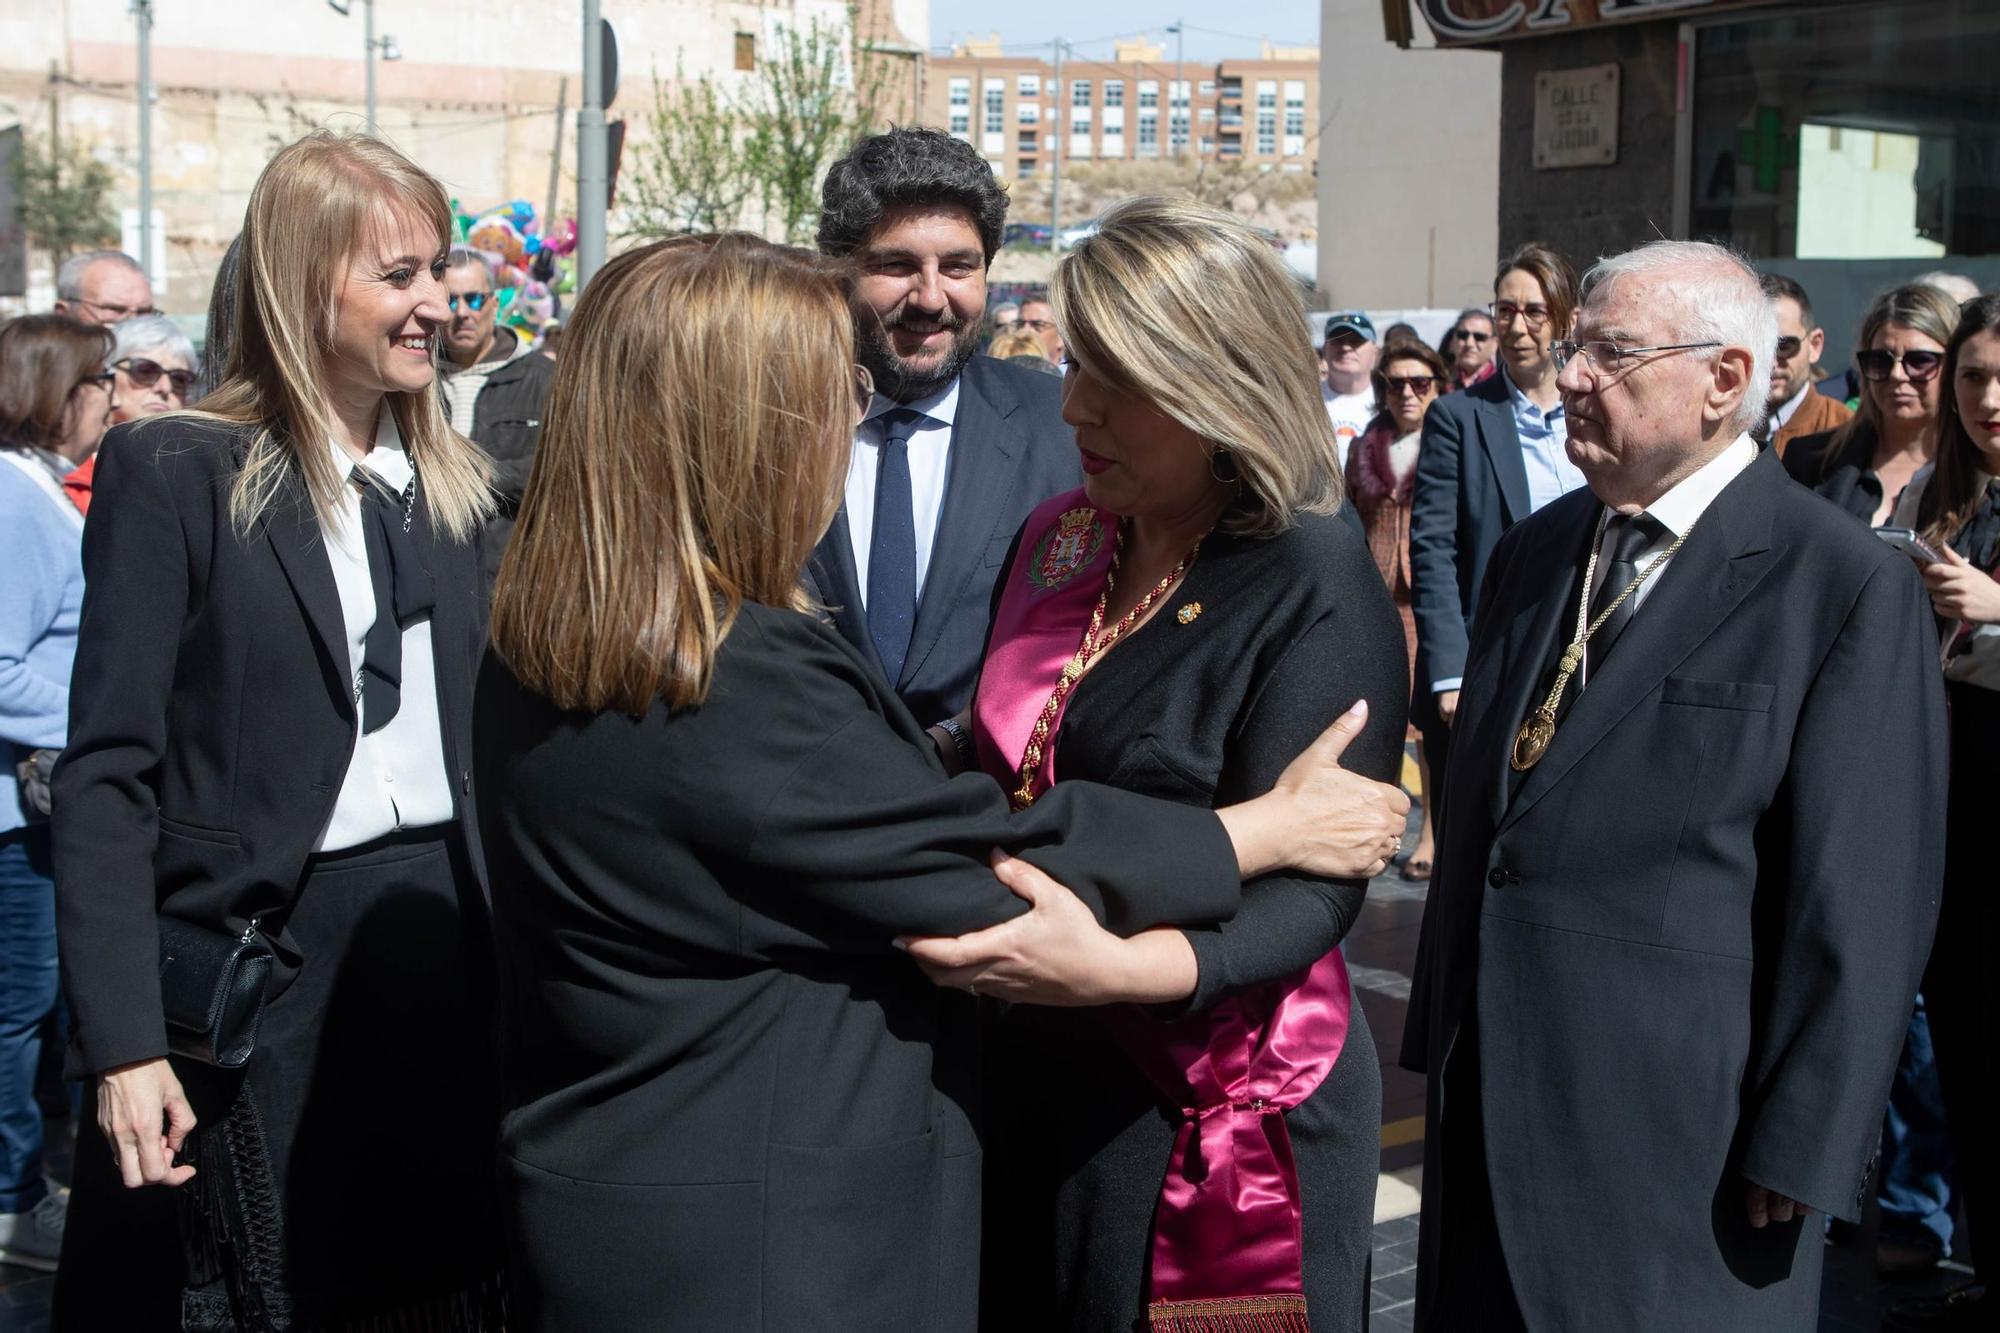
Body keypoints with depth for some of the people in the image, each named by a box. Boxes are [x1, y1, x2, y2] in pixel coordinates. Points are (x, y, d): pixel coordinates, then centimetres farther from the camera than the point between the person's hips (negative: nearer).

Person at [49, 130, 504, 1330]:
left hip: (449, 945, 5)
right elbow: (108, 776, -11)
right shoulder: (174, 473, -8)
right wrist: (123, 1046, -17)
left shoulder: (453, 478, 10)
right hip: (260, 961, -5)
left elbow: (482, 736, 12)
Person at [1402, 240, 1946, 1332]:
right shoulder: (1534, 554, 11)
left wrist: (1802, 1149, -13)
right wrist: (1440, 1028, 13)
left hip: (1682, 1131, -6)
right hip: (1486, 1098, 6)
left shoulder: (1850, 586, -10)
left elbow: (1863, 898, -13)